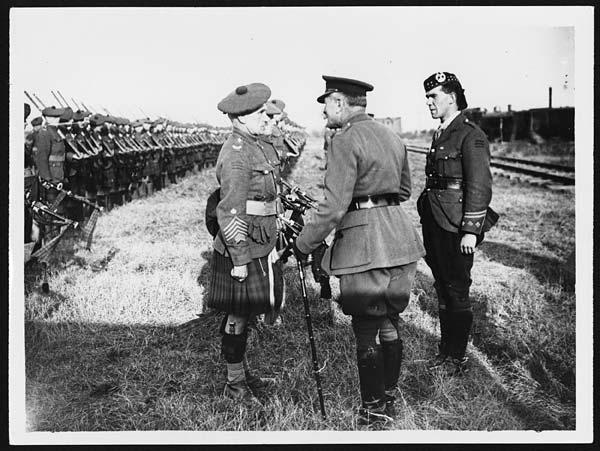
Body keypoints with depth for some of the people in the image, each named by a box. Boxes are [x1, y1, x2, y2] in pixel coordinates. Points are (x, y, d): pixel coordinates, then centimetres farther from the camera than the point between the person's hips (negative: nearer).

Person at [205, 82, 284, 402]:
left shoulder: (257, 147, 13)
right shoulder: (236, 154, -18)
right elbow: (230, 212, -22)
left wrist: (270, 243, 23)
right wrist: (239, 259, -22)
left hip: (259, 247, 9)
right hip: (241, 250, -9)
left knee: (243, 315, 18)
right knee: (238, 316, 2)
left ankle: (243, 374, 32)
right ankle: (235, 384, 15)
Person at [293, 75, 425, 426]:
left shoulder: (345, 141, -13)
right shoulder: (391, 136, 12)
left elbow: (334, 207, -19)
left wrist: (305, 244, -8)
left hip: (365, 243, -8)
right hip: (400, 236, 8)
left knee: (367, 332, 3)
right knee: (390, 325, 18)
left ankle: (373, 412, 14)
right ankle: (389, 400, 30)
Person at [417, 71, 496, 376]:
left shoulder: (471, 136, -11)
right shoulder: (440, 135, 16)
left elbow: (480, 187, -15)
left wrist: (471, 231, -19)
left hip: (456, 227, -9)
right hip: (435, 224, 9)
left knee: (457, 292, 0)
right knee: (442, 290, 15)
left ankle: (457, 358, 11)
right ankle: (445, 350, 26)